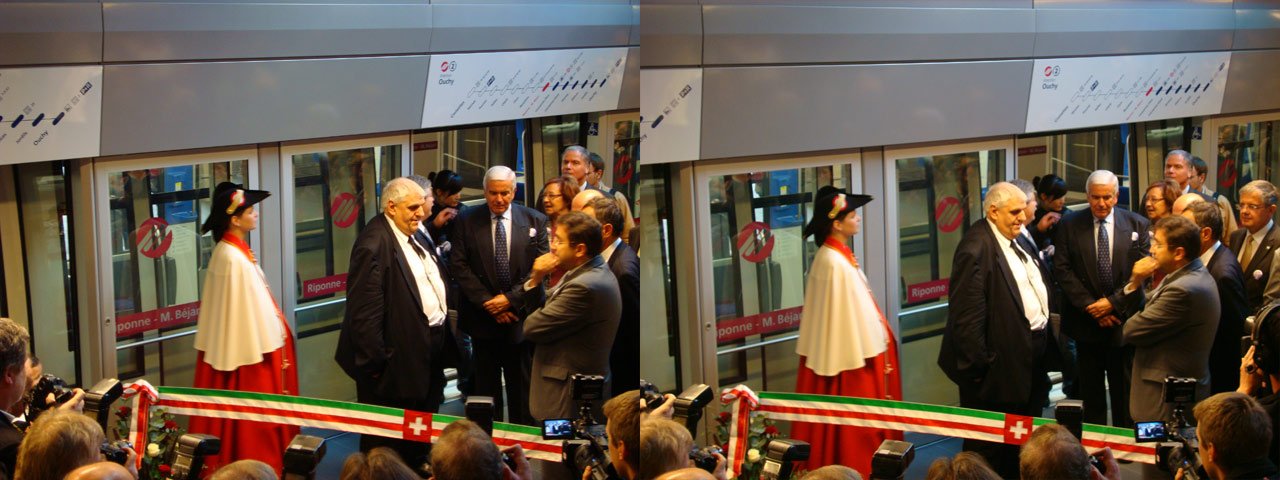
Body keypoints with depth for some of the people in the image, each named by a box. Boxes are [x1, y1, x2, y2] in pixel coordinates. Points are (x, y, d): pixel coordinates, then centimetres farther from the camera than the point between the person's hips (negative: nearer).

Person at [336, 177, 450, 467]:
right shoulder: (374, 244, -22)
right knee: (387, 445, 1)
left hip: (427, 354, 10)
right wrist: (374, 362, -23)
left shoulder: (412, 237, 11)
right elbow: (365, 310, -24)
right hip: (397, 363, -10)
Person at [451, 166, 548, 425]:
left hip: (521, 317, 0)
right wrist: (487, 302, -12)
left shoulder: (535, 221, 1)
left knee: (522, 388, 6)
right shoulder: (467, 220, 0)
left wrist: (510, 299, -13)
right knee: (486, 385, 8)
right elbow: (459, 266, -5)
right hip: (482, 318, 0)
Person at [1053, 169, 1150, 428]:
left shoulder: (1138, 225, 0)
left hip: (1122, 319, -1)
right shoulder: (1069, 225, 0)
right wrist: (1090, 306, -12)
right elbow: (1062, 270, -5)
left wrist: (1112, 302, -13)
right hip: (1085, 320, 1)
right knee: (1091, 390, 9)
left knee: (1124, 390, 5)